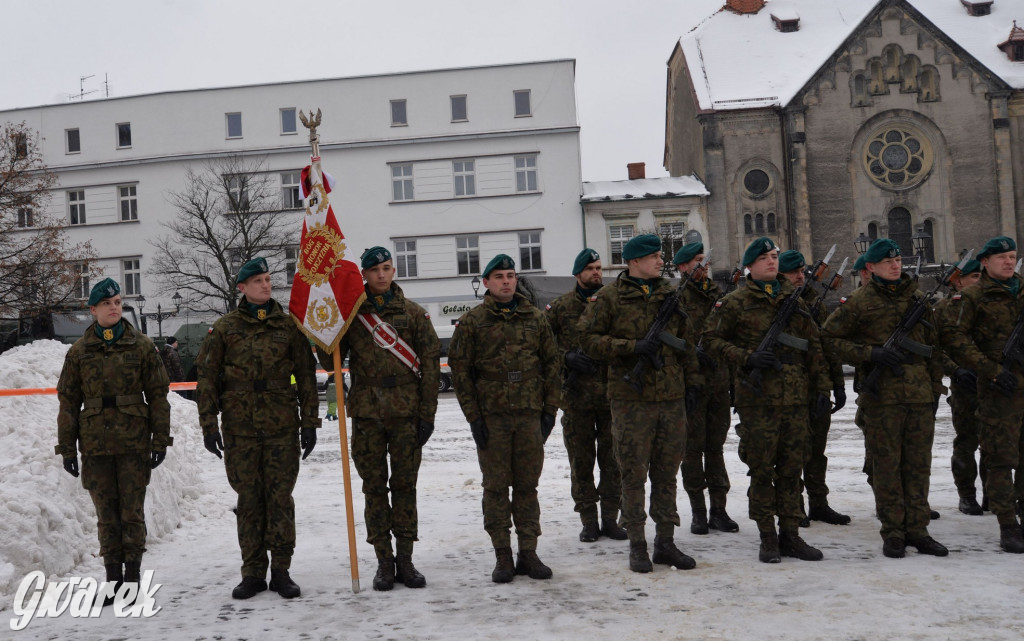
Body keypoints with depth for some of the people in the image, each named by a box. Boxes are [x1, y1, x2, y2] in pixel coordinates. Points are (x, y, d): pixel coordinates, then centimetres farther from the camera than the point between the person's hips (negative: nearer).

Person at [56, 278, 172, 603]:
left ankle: (133, 577, 8)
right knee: (106, 513, 6)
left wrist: (160, 440, -2)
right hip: (95, 444, 2)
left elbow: (157, 395, 2)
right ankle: (113, 579, 14)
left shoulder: (141, 346, 2)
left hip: (134, 441, -1)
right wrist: (67, 447, 4)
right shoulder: (79, 351, 6)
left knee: (132, 510, 0)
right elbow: (68, 401, 8)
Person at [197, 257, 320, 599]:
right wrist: (209, 424, -1)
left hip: (282, 425, 0)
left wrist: (309, 422, 3)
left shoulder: (288, 324, 6)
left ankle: (281, 570, 10)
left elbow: (306, 375, 7)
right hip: (240, 426, 0)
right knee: (249, 498, 5)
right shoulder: (225, 327, 5)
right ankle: (253, 572, 14)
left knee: (280, 496, 1)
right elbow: (207, 378, 5)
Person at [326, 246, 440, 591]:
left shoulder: (414, 313, 4)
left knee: (404, 485, 4)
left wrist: (427, 415, -3)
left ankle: (405, 560, 13)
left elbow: (430, 364, 2)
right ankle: (384, 561, 14)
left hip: (406, 412, 0)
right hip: (367, 413, 1)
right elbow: (331, 362, 4)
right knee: (374, 487, 5)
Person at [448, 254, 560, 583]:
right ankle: (502, 555, 12)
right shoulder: (472, 321, 1)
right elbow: (460, 370, 0)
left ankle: (528, 553, 16)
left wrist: (550, 409, 4)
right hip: (491, 416, -2)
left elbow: (551, 363, 11)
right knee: (496, 486, 3)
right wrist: (473, 416, -6)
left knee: (527, 485, 7)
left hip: (530, 414, 2)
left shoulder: (535, 318, 8)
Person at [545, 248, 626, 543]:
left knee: (612, 458, 5)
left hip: (611, 393, 1)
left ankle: (610, 518, 17)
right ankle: (589, 521, 16)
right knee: (581, 461, 5)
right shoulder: (560, 307, 4)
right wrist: (567, 358, -13)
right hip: (576, 395, -1)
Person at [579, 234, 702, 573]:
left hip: (672, 397, 5)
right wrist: (633, 347, -15)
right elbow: (588, 338, -6)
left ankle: (666, 542, 20)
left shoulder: (672, 294, 13)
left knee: (667, 472, 10)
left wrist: (692, 382, 13)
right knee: (634, 473, 0)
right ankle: (637, 545, 11)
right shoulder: (609, 298, -2)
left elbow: (687, 342, 19)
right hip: (631, 397, -4)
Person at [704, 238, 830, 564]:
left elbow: (813, 345, 17)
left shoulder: (794, 300, 15)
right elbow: (711, 339, -2)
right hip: (758, 398, -4)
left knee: (791, 467, 8)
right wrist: (747, 358, -14)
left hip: (796, 398, 4)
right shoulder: (735, 302, 1)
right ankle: (768, 537, 10)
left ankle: (790, 534, 16)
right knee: (762, 469, 0)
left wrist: (822, 386, 11)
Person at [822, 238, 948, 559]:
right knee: (886, 464, 0)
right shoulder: (859, 301, -2)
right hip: (882, 395, -4)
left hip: (919, 394, 5)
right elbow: (829, 336, -4)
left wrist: (935, 387, 16)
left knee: (918, 463, 7)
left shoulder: (917, 297, 14)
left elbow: (932, 344, 19)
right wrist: (872, 354, -13)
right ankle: (893, 533, 9)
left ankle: (917, 529, 16)